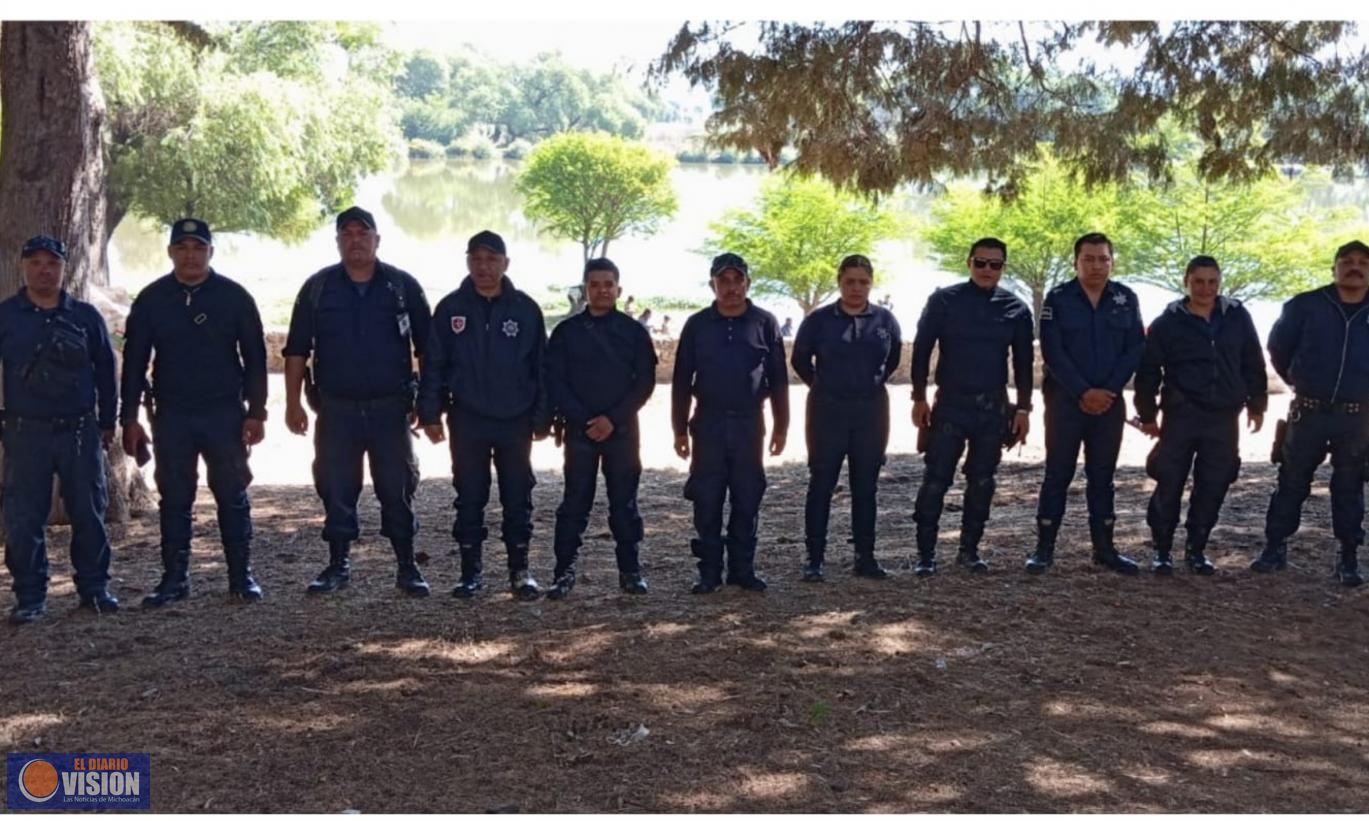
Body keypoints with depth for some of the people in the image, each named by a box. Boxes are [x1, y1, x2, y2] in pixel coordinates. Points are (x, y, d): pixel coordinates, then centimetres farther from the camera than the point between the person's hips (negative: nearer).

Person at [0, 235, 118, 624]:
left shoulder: (86, 316, 5)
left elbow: (105, 371, 11)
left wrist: (107, 422, 10)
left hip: (81, 431, 1)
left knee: (89, 513, 6)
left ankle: (94, 588, 18)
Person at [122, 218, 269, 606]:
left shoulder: (234, 297, 0)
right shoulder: (151, 300, 3)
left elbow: (255, 357, 1)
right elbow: (134, 362, 5)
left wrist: (256, 412, -5)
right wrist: (130, 418, 0)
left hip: (225, 413, -1)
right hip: (172, 415, 1)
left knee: (233, 497, 3)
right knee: (174, 499, 6)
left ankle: (241, 575, 11)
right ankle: (174, 578, 13)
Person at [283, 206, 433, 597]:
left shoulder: (403, 286, 2)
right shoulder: (317, 288, 4)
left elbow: (426, 348, 5)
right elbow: (297, 349, 6)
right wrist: (293, 402, -1)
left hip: (390, 407, -1)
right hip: (336, 408, 1)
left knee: (397, 489, 2)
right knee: (336, 490, 6)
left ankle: (407, 566, 11)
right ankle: (338, 564, 18)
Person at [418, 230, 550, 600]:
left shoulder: (525, 309, 1)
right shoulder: (451, 308, 1)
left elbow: (541, 367, 3)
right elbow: (434, 365, 3)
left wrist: (542, 417, 1)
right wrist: (431, 413, -3)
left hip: (515, 421, 0)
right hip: (467, 421, 0)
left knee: (517, 499, 5)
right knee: (469, 498, 6)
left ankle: (520, 570, 14)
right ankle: (470, 571, 15)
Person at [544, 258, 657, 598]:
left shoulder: (633, 331, 4)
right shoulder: (566, 332, 4)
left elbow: (645, 381, -1)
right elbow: (555, 382, 0)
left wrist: (613, 418, -11)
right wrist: (583, 419, -12)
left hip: (622, 430, 0)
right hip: (579, 430, 0)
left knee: (624, 502, 5)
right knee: (575, 502, 0)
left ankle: (630, 570, 12)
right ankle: (564, 571, 5)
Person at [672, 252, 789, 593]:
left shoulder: (764, 323, 2)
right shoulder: (697, 325, 3)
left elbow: (778, 379, 5)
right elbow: (681, 381, 5)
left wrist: (781, 426, 1)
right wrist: (680, 429, 1)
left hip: (749, 423, 0)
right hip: (708, 423, 0)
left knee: (747, 500, 5)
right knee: (707, 501, 1)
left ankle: (743, 568, 14)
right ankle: (709, 571, 8)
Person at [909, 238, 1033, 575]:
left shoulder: (1016, 309, 4)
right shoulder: (944, 301, -3)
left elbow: (1023, 362, 8)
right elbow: (922, 349, -1)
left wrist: (1023, 408, 3)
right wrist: (919, 399, -5)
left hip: (994, 406, 3)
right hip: (950, 403, -2)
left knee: (982, 481, 8)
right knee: (936, 478, -5)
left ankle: (969, 549, 18)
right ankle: (925, 553, 1)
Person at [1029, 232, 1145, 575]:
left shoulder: (1126, 299, 4)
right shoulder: (1058, 298, -4)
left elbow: (1134, 350, 1)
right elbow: (1052, 352, -9)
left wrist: (1108, 391, -10)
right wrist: (1084, 392, -16)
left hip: (1110, 401, 3)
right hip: (1065, 400, -2)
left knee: (1102, 476, 9)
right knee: (1058, 474, 0)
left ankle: (1104, 547, 16)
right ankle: (1044, 548, 4)